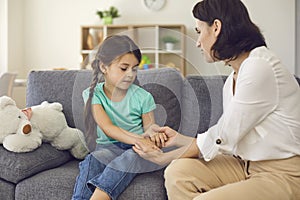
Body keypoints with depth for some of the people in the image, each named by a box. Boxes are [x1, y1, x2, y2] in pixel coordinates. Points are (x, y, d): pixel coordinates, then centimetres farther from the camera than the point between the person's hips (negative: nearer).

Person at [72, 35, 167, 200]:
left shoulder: (142, 97, 1)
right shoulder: (93, 94, -2)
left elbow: (149, 128, 5)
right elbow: (107, 128, -14)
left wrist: (153, 136, -24)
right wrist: (137, 139, -31)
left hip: (138, 150, 0)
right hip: (108, 147, 1)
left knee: (130, 157, -35)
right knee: (91, 161, -32)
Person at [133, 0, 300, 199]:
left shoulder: (260, 67, -18)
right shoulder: (233, 80, 11)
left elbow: (221, 138, -16)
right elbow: (228, 140, 9)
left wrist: (165, 157, -5)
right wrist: (178, 138, 16)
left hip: (284, 175, -7)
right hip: (246, 165, 8)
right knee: (178, 171, -13)